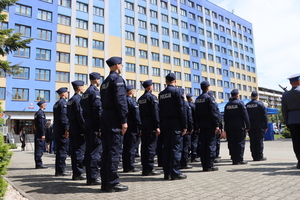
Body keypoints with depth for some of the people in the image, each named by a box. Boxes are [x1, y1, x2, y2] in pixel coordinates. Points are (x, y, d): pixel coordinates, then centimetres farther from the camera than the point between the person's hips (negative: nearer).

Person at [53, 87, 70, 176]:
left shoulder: (56, 104, 19)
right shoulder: (63, 102, -10)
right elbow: (64, 116, -18)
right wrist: (67, 129, -20)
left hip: (56, 129, 10)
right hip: (62, 129, -10)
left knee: (59, 149, 12)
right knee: (63, 149, -5)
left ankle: (58, 170, 17)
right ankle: (61, 170, -1)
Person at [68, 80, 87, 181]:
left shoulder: (70, 100, 17)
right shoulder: (78, 99, -12)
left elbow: (69, 116, 17)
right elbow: (80, 115, -18)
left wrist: (69, 128, 18)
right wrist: (85, 129, -16)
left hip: (72, 129, 9)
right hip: (79, 130, -9)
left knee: (74, 150, 10)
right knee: (80, 150, -4)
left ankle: (76, 172, 17)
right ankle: (78, 173, 0)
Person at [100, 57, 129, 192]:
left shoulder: (105, 81, 20)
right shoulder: (117, 78, -7)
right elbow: (121, 100, -16)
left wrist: (106, 117, 18)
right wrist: (124, 120, -16)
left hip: (105, 116, 9)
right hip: (114, 117, -9)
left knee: (106, 150, 9)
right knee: (114, 150, -6)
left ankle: (105, 182, 14)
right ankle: (112, 183, 0)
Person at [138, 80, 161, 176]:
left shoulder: (140, 98, 14)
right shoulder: (152, 97, -8)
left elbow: (140, 113, 13)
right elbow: (155, 112, -14)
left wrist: (141, 126, 14)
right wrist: (157, 126, -15)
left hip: (143, 125, 8)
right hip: (151, 125, -7)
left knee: (144, 146, 9)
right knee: (151, 145, -4)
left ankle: (145, 168, 15)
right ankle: (150, 168, -2)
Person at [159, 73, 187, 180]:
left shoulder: (161, 94, 11)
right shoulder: (177, 91, -5)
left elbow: (160, 110, 10)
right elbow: (182, 109, -10)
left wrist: (161, 125, 12)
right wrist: (184, 126, -8)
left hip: (165, 124, 6)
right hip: (175, 123, -5)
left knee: (166, 147, 8)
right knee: (176, 147, -3)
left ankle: (167, 172, 12)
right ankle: (175, 172, -2)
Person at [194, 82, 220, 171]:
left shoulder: (197, 99, 12)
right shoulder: (209, 97, -8)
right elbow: (214, 112, -13)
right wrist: (217, 125, -11)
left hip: (202, 125, 6)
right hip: (210, 125, -6)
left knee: (203, 145, 7)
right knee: (211, 144, -2)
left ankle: (204, 165, 12)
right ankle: (210, 165, 0)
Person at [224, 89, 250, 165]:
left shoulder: (227, 105, 10)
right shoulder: (240, 103, -5)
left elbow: (225, 117, 10)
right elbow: (245, 115, -9)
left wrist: (226, 128, 14)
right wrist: (247, 126, -5)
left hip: (230, 127, 5)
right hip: (239, 126, -5)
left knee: (232, 143, 6)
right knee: (240, 142, 1)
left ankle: (234, 159, 9)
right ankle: (239, 159, 0)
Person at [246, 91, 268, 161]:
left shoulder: (247, 105, 7)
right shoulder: (260, 104, -4)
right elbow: (264, 116, -6)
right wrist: (266, 126, -3)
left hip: (250, 126, 4)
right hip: (259, 126, -3)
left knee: (252, 141, 6)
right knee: (259, 141, 1)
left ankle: (254, 156, 10)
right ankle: (260, 156, 2)